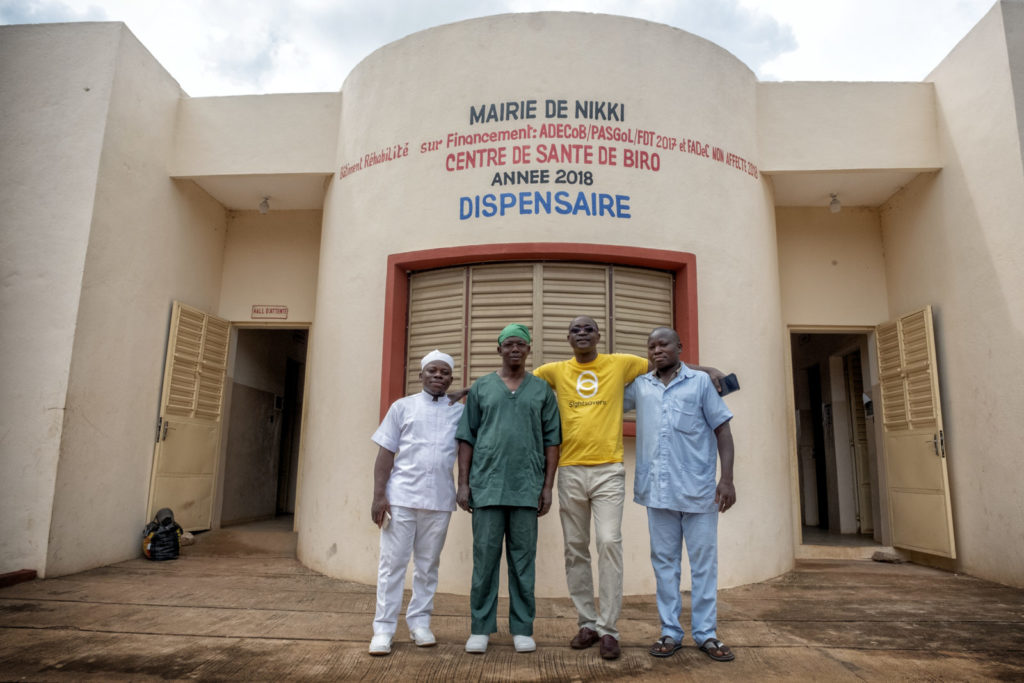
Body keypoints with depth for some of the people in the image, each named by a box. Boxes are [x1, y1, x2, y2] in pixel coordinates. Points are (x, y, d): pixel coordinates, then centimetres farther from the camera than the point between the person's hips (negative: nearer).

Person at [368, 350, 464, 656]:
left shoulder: (460, 411, 9)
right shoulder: (403, 407, 6)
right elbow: (386, 453, 3)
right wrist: (378, 494, -5)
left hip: (439, 500, 2)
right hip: (401, 496, -1)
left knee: (428, 565, 10)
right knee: (392, 562, 2)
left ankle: (420, 622, 23)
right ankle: (383, 628, 11)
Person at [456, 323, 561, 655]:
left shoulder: (542, 390, 9)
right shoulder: (480, 388, 9)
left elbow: (551, 441, 7)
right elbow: (466, 438, 7)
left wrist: (547, 487, 1)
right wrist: (463, 483, 1)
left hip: (527, 489, 0)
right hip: (487, 487, 0)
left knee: (523, 559, 7)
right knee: (485, 558, 6)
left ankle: (522, 628, 18)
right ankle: (480, 628, 17)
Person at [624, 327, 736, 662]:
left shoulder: (700, 381, 2)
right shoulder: (639, 386, 8)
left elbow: (722, 429, 1)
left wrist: (727, 477, -7)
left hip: (697, 487, -2)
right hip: (657, 488, 2)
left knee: (703, 561, 6)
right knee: (664, 561, 10)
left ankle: (705, 633, 17)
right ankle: (670, 631, 20)